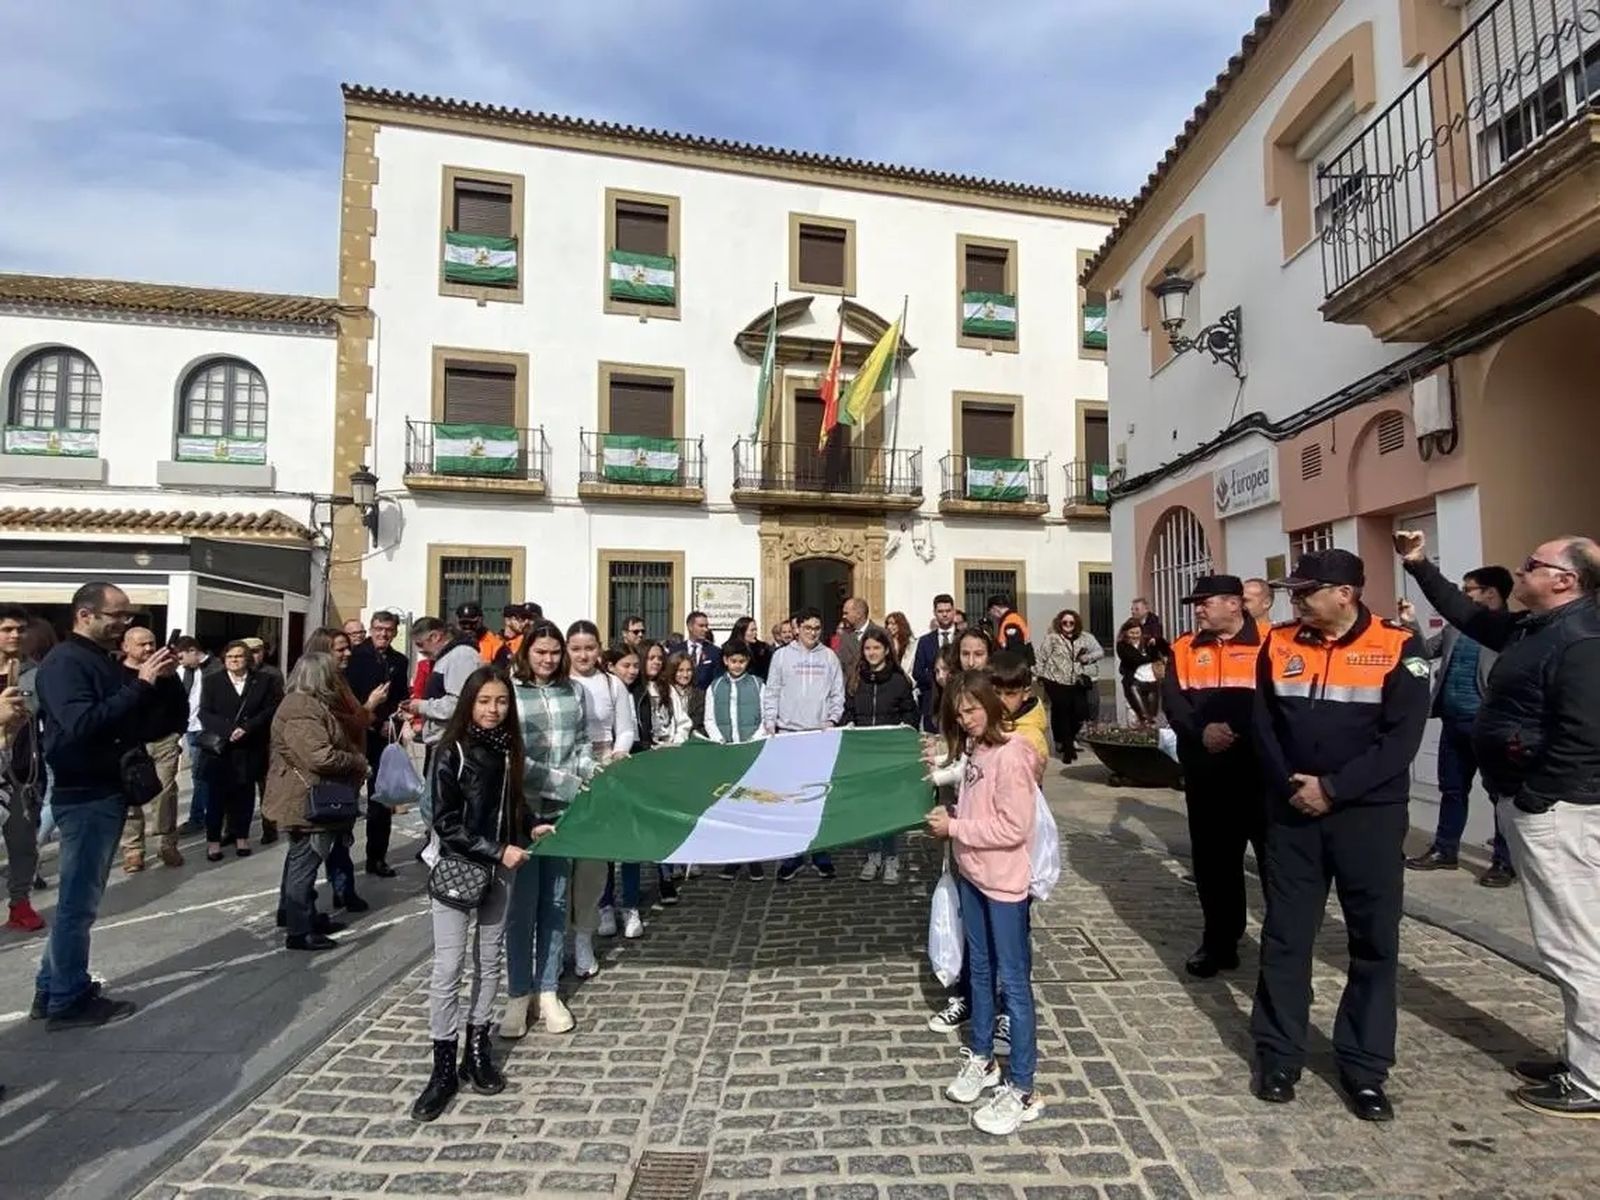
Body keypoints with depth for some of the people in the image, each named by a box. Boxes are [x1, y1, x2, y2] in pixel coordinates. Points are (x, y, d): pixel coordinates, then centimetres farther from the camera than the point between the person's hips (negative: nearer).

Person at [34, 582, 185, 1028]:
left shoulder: (106, 663, 15)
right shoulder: (64, 663, -12)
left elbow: (153, 724, 11)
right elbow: (82, 725, -27)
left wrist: (162, 681, -4)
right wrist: (141, 684, -27)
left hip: (108, 793, 9)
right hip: (85, 796, -9)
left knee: (79, 898, 16)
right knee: (78, 900, -1)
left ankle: (53, 988, 27)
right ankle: (70, 1000, 10)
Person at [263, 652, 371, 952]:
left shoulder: (309, 703, 12)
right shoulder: (302, 710, -23)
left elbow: (351, 726, 21)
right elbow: (321, 756, -30)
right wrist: (358, 762, -17)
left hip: (308, 799, 11)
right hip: (307, 802, -11)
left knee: (301, 857, 20)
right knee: (305, 860, -2)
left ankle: (301, 915, 34)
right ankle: (299, 932, 7)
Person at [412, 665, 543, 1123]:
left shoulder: (508, 749, 0)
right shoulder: (453, 752, -14)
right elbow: (446, 824, -16)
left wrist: (529, 832, -4)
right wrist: (499, 851, -18)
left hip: (497, 871, 5)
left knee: (489, 961, 13)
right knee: (448, 969, 0)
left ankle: (477, 1051, 27)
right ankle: (444, 1068, 13)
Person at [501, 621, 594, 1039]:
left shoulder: (575, 691, 5)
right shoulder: (509, 692, -8)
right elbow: (515, 760, -13)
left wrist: (591, 772, -6)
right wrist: (569, 784, -16)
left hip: (563, 811, 4)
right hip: (522, 810, -4)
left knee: (555, 902, 12)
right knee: (522, 904, 6)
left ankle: (547, 990, 25)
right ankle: (518, 994, 22)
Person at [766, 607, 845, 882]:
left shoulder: (829, 657, 7)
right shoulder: (782, 655, 3)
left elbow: (838, 694, 8)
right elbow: (771, 693, 4)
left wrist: (832, 720, -6)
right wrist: (770, 724, -5)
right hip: (788, 734, -1)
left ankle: (822, 855, 15)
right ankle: (791, 855, 12)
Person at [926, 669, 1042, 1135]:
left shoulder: (1011, 756, -20)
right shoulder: (974, 751, 5)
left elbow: (1013, 829, -23)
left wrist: (954, 827, -19)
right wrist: (949, 818, -4)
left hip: (1005, 882, -8)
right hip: (972, 875, 8)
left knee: (1013, 981, 3)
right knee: (981, 969, 20)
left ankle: (1022, 1092, 16)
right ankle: (981, 1059, 37)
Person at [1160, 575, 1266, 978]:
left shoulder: (1267, 643, -3)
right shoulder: (1185, 649, 9)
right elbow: (1172, 701, 0)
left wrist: (1239, 732, -21)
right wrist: (1201, 730, -17)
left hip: (1259, 769, -4)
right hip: (1205, 771, 4)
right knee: (1213, 858, 12)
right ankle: (1220, 942, 26)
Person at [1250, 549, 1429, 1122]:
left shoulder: (1398, 647, -7)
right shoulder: (1279, 644, 2)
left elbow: (1402, 737, -12)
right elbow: (1263, 725, 3)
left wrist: (1333, 788, -16)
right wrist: (1290, 785, -10)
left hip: (1370, 814, -2)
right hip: (1292, 812, 2)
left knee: (1375, 941, 8)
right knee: (1285, 936, 8)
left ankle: (1365, 1066, 23)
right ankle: (1279, 1054, 21)